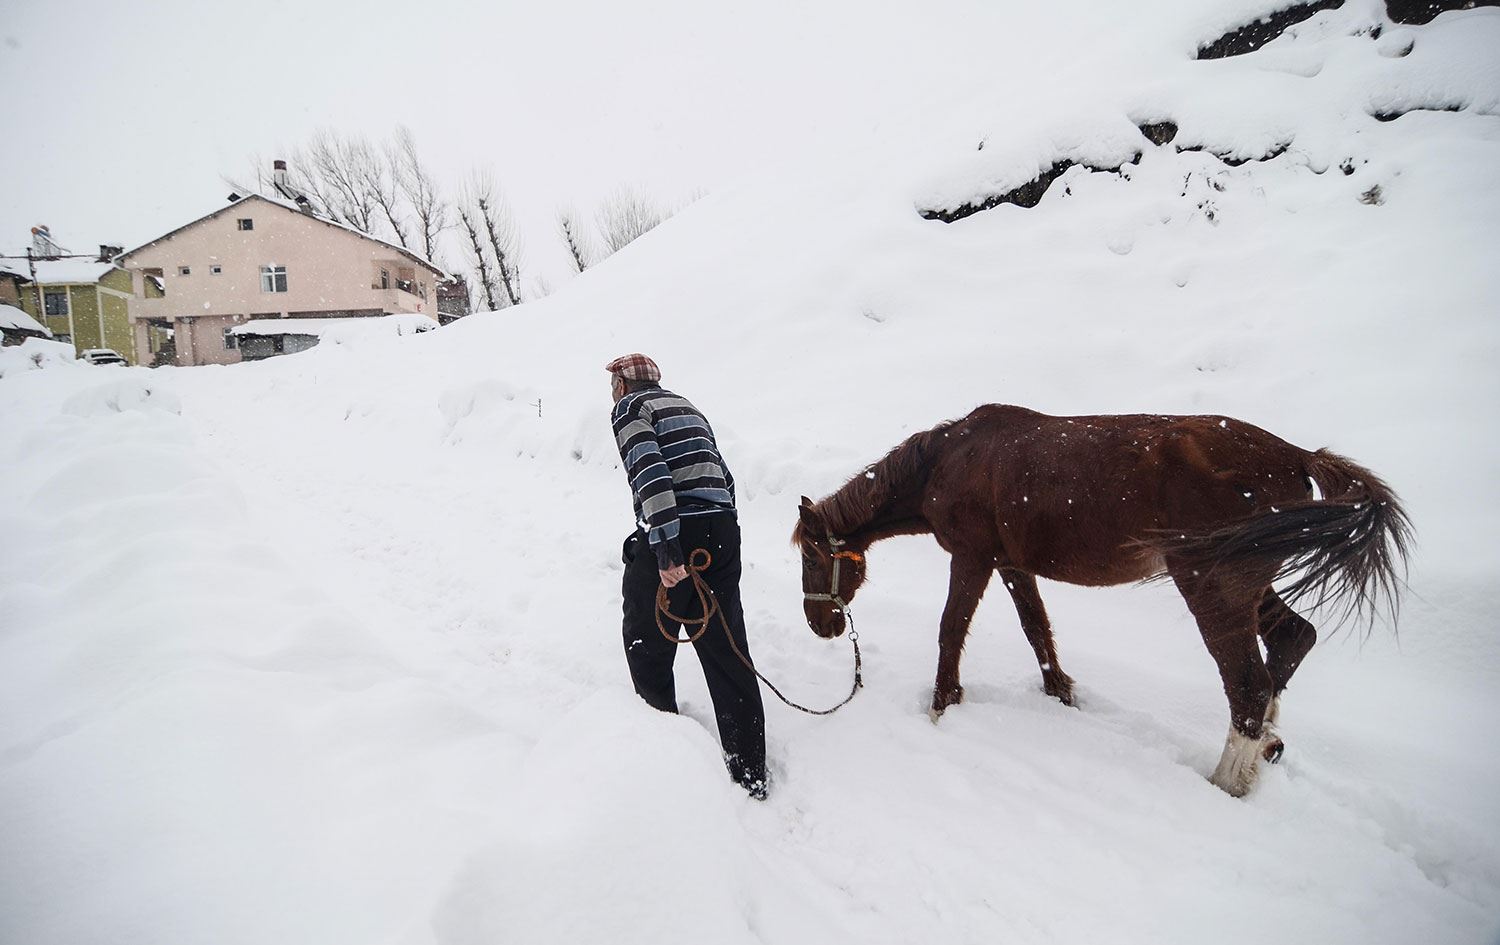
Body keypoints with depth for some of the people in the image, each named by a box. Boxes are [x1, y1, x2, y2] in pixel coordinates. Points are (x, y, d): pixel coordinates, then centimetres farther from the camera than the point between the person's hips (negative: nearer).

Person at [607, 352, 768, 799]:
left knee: (647, 645, 13)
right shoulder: (687, 406, 25)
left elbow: (650, 472, -15)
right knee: (728, 653, 10)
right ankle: (750, 774, 14)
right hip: (723, 531, 7)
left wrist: (665, 547, -21)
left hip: (672, 540, -7)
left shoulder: (629, 407, 3)